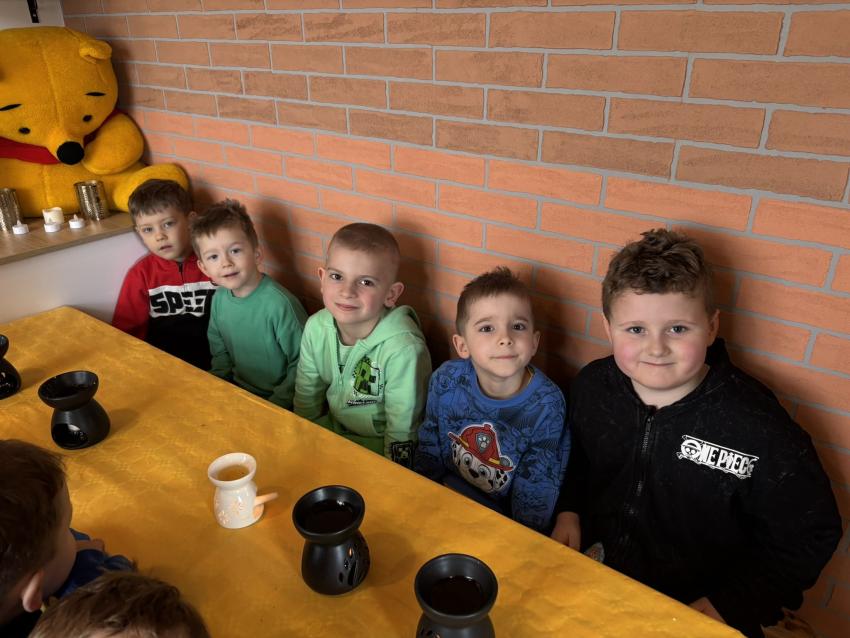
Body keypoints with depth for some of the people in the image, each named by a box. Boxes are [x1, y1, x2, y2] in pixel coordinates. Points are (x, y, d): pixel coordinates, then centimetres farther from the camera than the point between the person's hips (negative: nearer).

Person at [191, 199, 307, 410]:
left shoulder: (279, 304, -24)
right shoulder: (219, 298, 0)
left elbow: (302, 365, -18)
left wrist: (276, 404, -15)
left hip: (277, 402, -6)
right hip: (237, 392, 7)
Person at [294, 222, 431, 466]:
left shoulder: (403, 349, -29)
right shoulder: (317, 327, -11)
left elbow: (401, 430, -19)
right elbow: (306, 396, 6)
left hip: (380, 446, -5)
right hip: (334, 431, 5)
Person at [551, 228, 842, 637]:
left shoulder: (758, 428, -20)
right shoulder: (592, 386, -8)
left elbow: (809, 535, -7)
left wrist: (728, 604, -11)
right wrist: (569, 511, -1)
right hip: (596, 573, 2)